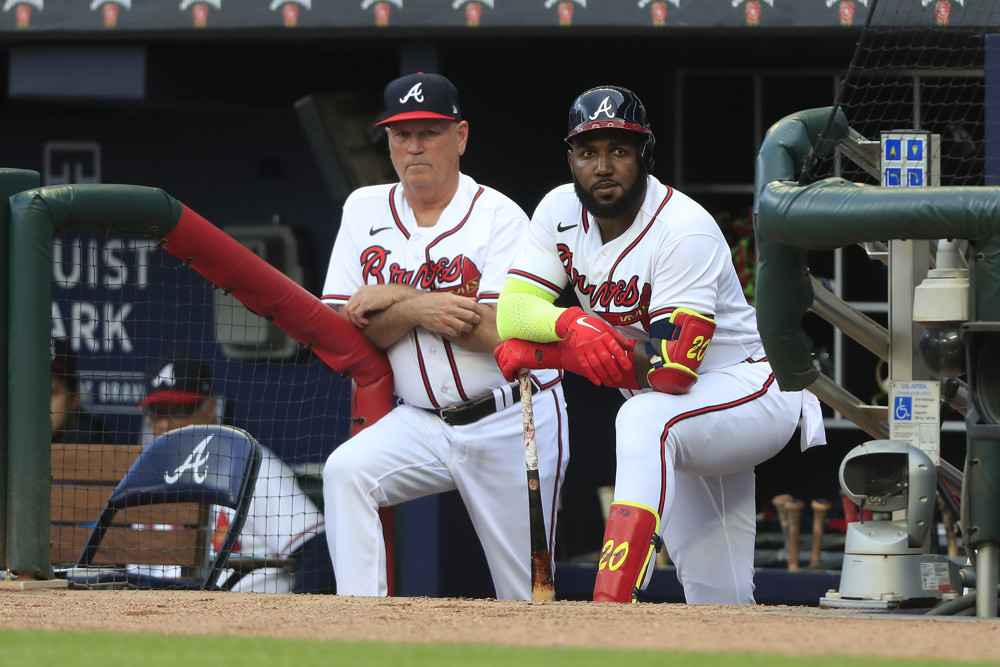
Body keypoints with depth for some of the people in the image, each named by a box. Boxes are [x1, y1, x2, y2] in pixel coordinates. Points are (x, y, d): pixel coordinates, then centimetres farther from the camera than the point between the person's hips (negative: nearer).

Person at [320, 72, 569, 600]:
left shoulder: (500, 218, -9)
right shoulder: (365, 210, 5)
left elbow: (500, 334, -22)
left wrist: (395, 299, -16)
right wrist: (416, 311, -19)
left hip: (512, 424, -3)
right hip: (420, 424, 3)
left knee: (526, 595, 0)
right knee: (345, 471, -26)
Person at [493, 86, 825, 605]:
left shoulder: (684, 229, -24)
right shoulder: (561, 212, -3)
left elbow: (673, 368, -32)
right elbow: (510, 310, -9)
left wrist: (542, 351, -30)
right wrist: (571, 323, -32)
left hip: (755, 393, -8)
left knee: (644, 419, -39)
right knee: (715, 602, 9)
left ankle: (612, 608, -51)